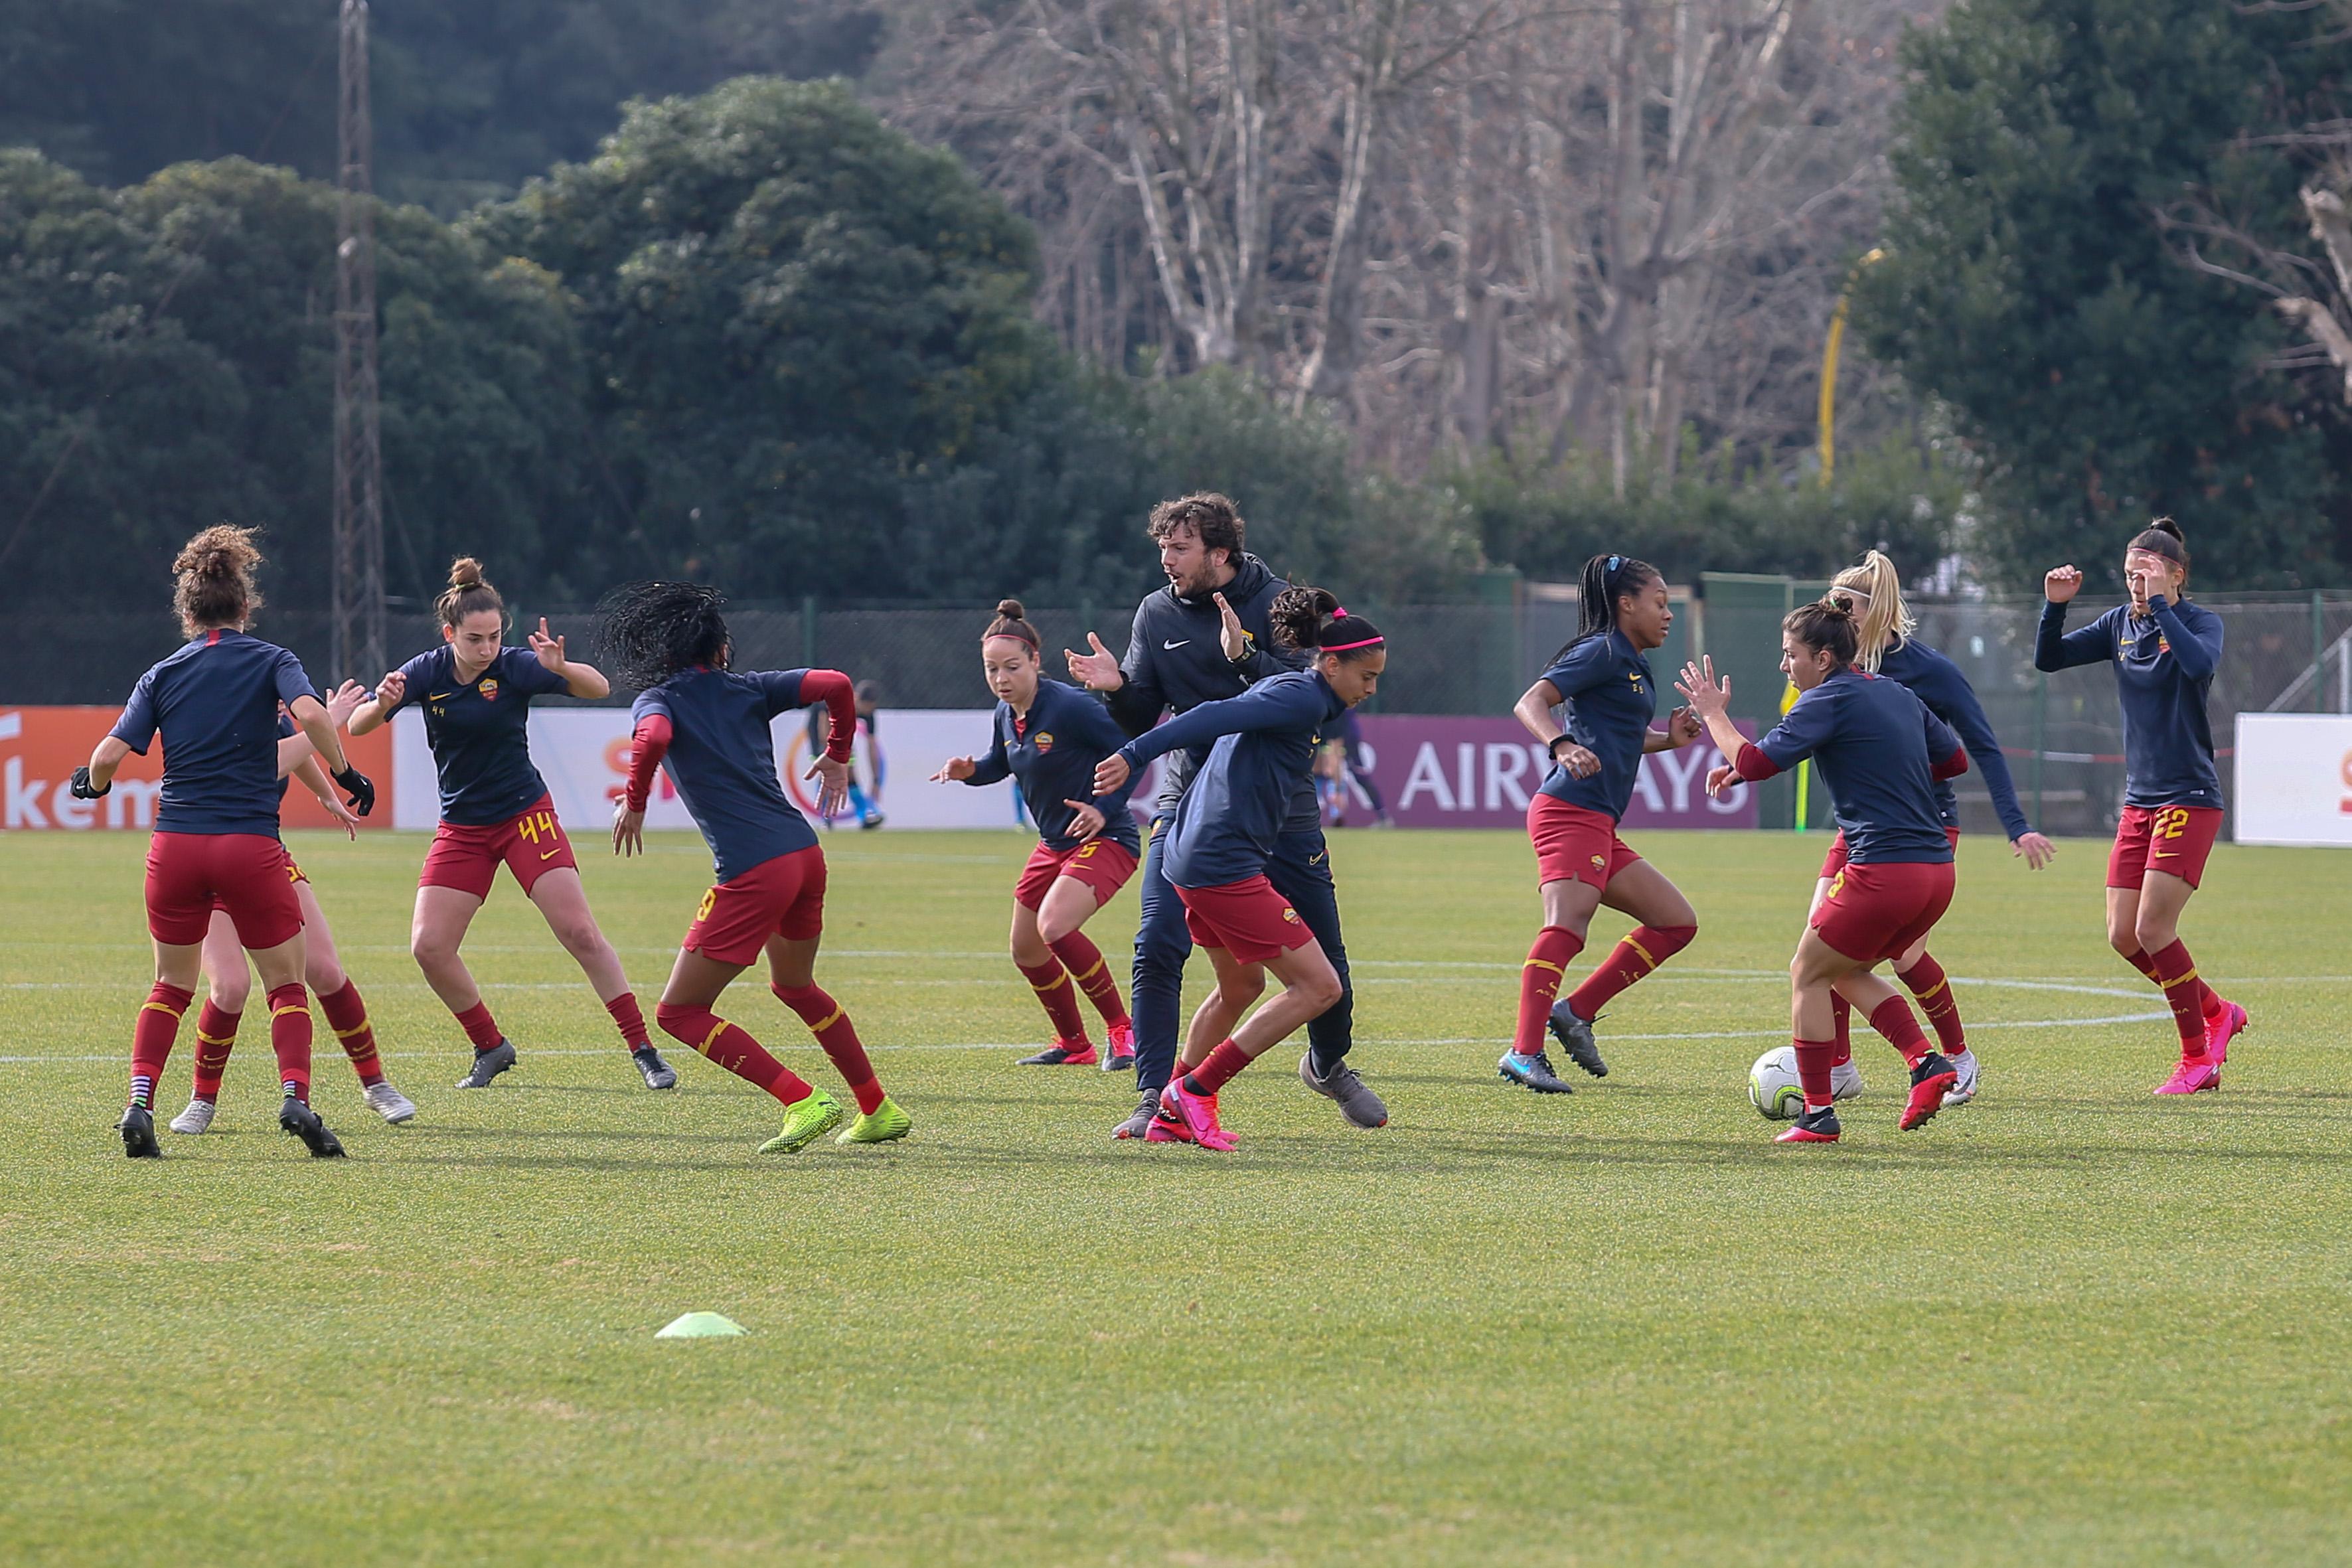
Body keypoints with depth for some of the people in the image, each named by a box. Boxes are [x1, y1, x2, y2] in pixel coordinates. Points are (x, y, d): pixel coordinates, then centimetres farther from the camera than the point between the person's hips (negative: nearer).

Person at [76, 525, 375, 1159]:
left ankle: (139, 1105, 2)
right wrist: (347, 774, -4)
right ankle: (295, 1096, -12)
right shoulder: (270, 661, 3)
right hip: (250, 843, -2)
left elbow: (110, 755, -1)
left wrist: (92, 783, 20)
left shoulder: (162, 676, 8)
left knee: (171, 986, 18)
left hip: (175, 845, 2)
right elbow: (310, 714, -17)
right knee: (287, 984, 9)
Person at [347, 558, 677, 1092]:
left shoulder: (515, 667, -14)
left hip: (525, 816, -3)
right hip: (461, 828, 3)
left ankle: (644, 1051, -6)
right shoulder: (426, 672, -7)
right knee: (429, 947, -6)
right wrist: (381, 703, -33)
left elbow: (599, 688, -22)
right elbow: (358, 727, -10)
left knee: (579, 932, -13)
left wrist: (561, 668, -43)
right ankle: (491, 1047, 14)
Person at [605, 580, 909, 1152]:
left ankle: (804, 1102, -10)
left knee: (679, 1012, 2)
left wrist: (634, 804, -7)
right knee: (795, 986, 32)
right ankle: (879, 1110, 35)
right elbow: (835, 685, 3)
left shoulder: (658, 701, 2)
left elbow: (653, 738, -23)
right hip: (805, 853, 7)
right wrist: (837, 756, 19)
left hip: (752, 874, -7)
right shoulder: (748, 689, 13)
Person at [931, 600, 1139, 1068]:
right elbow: (1001, 763, 21)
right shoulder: (1007, 714, 1)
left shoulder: (1069, 706, -23)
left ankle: (1122, 1030, -13)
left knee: (1055, 927, -30)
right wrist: (970, 770, -1)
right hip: (1055, 844, 9)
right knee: (1026, 951, 16)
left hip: (1104, 838, -9)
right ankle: (1074, 1045, 37)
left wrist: (1105, 810, -26)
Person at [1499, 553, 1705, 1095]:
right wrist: (1563, 746, -31)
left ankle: (1576, 1012, 6)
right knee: (1567, 926, -24)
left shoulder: (1634, 665, 24)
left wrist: (1670, 738, 20)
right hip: (1573, 812, -10)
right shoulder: (1603, 653, -3)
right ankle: (1524, 1053, -35)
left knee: (1678, 922, 11)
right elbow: (1531, 703, -13)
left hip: (1599, 826, 10)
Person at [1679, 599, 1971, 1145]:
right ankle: (1926, 1063, 7)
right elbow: (1955, 759, 23)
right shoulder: (1898, 695, 16)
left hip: (1883, 870, -8)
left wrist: (1713, 715, 2)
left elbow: (1756, 762, -14)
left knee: (1808, 975, 9)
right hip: (1935, 870, 8)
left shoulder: (1829, 700, -8)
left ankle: (1819, 1114, 7)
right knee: (1848, 972, 24)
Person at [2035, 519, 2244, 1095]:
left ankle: (2198, 1059, 0)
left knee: (2153, 928, -13)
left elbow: (2201, 664, -31)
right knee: (2124, 936, 2)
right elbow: (2049, 659, 6)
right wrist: (2055, 607, -10)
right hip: (2140, 801, 7)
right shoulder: (2121, 624, 8)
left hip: (2190, 798, -7)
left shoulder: (2201, 622, -9)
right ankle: (2216, 1014, 23)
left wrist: (2159, 604, -29)